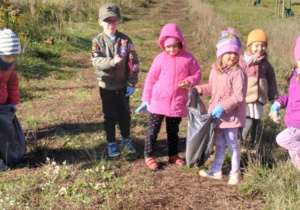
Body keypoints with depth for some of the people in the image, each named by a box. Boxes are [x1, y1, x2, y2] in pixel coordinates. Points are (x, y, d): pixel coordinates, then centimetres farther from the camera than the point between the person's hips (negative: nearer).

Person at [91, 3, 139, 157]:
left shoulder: (125, 40, -5)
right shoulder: (97, 41, -7)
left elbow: (133, 62, -5)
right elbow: (96, 61, -20)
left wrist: (132, 83, -8)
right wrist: (112, 61, -39)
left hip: (123, 85, 1)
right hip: (106, 86, -1)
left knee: (125, 114, 13)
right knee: (110, 116, 8)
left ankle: (126, 139, 34)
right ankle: (111, 143, 23)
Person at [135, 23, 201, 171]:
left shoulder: (188, 58, -3)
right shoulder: (160, 58, -5)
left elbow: (197, 73, 5)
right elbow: (150, 79, 0)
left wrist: (189, 81, -19)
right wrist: (146, 99, 0)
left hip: (178, 103, 1)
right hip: (158, 102, -1)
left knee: (173, 130, 17)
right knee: (153, 129, 2)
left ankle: (173, 155, 32)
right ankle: (149, 156, 14)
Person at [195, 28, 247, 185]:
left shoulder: (238, 73, -18)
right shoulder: (215, 70, 4)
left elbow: (239, 96, -22)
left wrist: (223, 107, -26)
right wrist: (200, 89, 5)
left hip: (231, 115, -7)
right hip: (216, 113, 7)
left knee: (232, 144, 4)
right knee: (219, 143, 18)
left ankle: (235, 173, 20)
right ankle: (216, 170, 31)